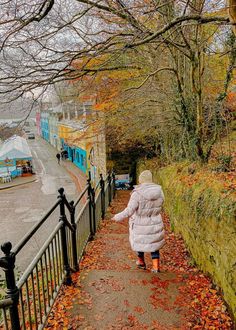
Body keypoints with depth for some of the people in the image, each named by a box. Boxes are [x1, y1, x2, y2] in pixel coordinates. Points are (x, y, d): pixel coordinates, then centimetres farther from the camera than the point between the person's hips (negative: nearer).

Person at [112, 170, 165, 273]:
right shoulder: (159, 191, -10)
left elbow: (129, 211, -24)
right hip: (155, 224, 3)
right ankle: (156, 266, 21)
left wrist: (117, 217, -9)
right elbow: (158, 206, 5)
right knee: (153, 243, 22)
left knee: (139, 242, 22)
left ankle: (141, 262, 42)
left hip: (140, 226, -3)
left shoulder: (137, 194, -25)